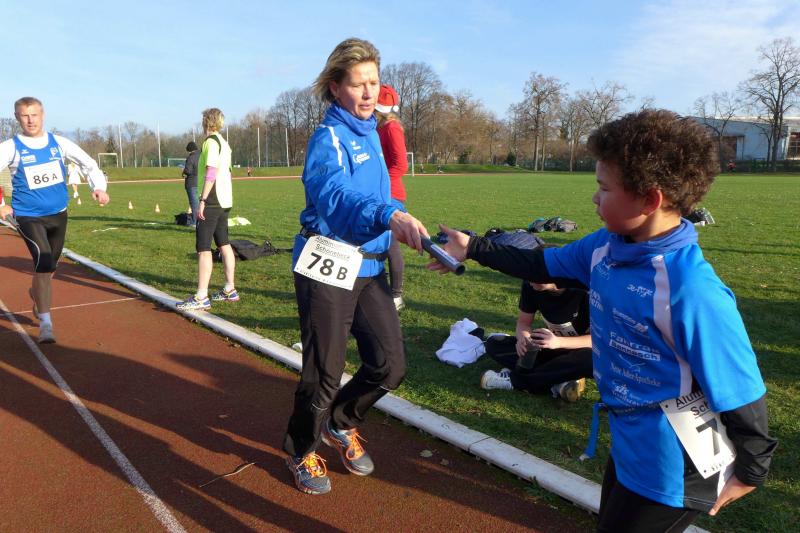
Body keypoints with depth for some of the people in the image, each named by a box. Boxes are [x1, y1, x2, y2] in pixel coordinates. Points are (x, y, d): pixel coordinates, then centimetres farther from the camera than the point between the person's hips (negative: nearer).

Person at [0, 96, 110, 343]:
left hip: (58, 214, 4)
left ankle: (37, 293, 52)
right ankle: (45, 322, -11)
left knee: (50, 265, 18)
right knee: (44, 263, -20)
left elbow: (88, 163, 7)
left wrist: (99, 187, -9)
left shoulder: (59, 143, 0)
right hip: (29, 217, -4)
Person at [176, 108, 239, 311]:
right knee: (224, 244, 13)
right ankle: (229, 290, 19)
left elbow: (211, 173, -20)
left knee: (203, 248, -9)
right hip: (224, 201, 10)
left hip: (212, 202, -10)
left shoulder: (211, 142, -11)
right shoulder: (224, 143, 16)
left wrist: (203, 200, -21)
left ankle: (201, 297, -9)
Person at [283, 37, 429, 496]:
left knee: (390, 366, 6)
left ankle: (341, 423, 34)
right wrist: (390, 215, -52)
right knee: (325, 373, 2)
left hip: (370, 268, 7)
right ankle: (302, 452, 30)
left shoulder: (370, 133, 12)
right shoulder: (329, 138, -14)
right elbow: (335, 195, -35)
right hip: (328, 268, -7)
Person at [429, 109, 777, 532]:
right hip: (628, 447, 8)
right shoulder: (605, 246, -8)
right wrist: (474, 249, 13)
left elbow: (741, 392, -22)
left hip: (671, 470, -8)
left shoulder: (692, 290, -31)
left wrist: (750, 472, -9)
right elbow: (544, 265, 9)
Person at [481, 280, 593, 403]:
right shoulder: (530, 285, -15)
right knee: (493, 344, -13)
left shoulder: (584, 291, -28)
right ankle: (558, 383, -24)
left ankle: (513, 380, -25)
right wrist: (524, 338, -30)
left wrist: (558, 342, -42)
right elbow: (523, 322, -7)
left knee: (592, 359, -40)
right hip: (551, 348, 4)